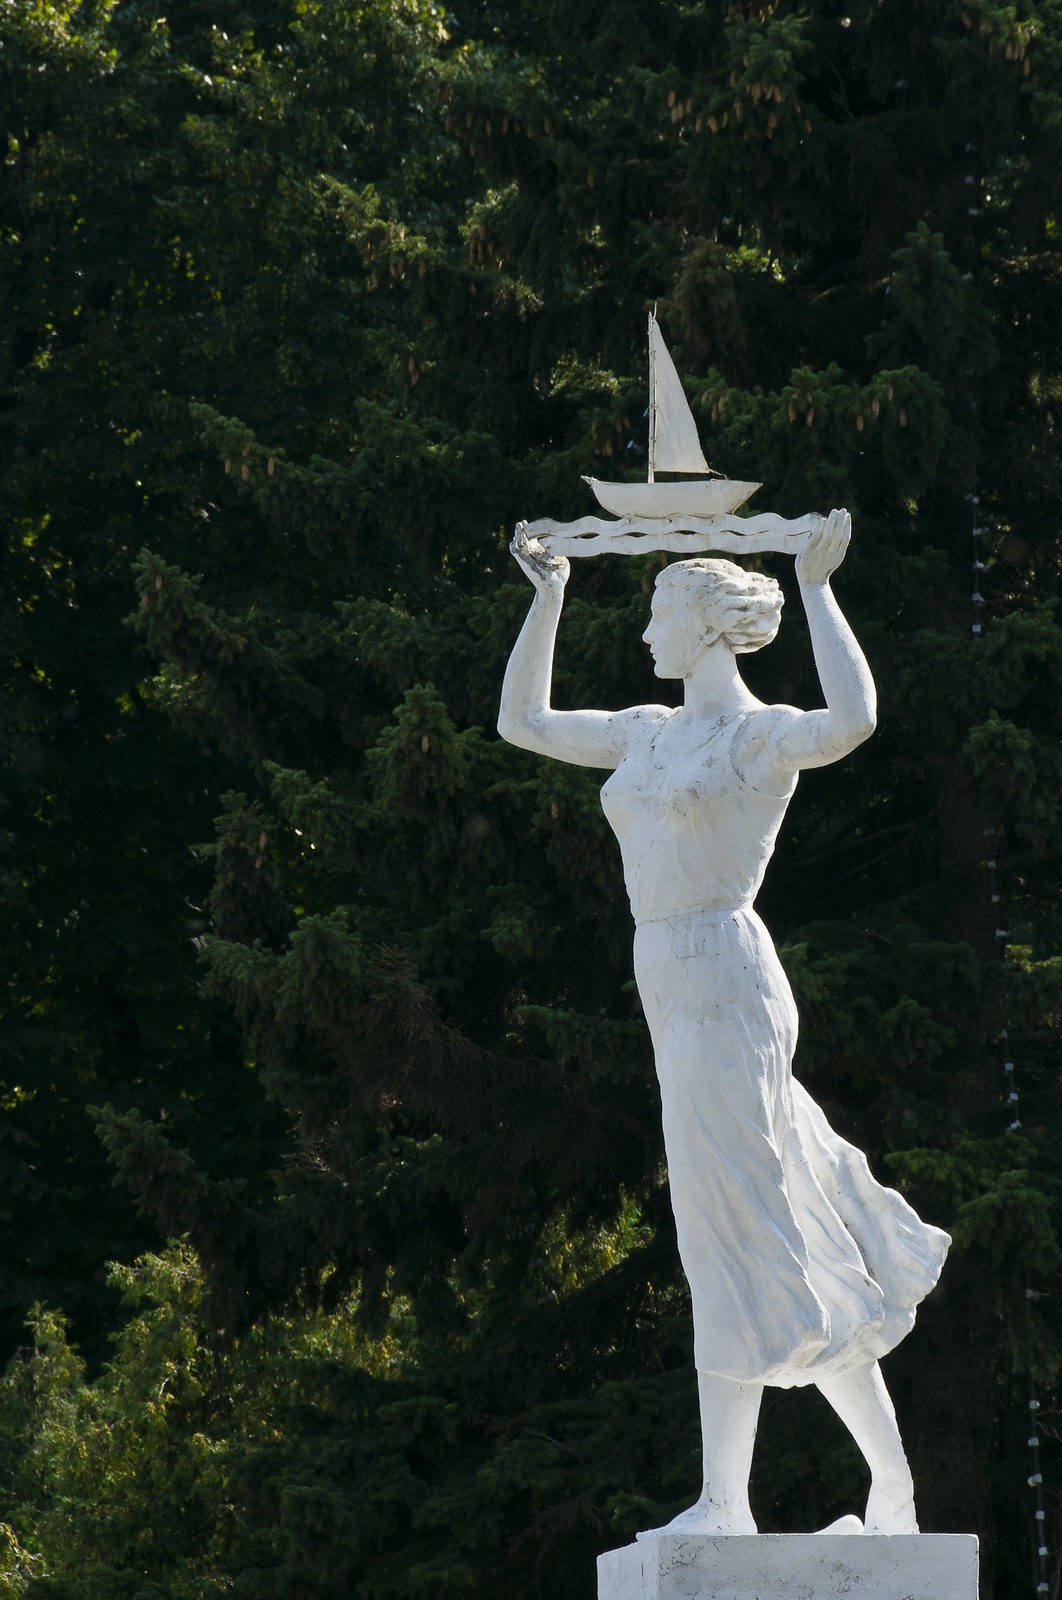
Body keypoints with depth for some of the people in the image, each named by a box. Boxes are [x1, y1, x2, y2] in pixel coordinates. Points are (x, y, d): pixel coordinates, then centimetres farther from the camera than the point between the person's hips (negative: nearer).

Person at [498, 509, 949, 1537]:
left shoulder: (764, 734, -7)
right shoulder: (651, 733, 16)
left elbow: (853, 721, -30)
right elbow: (522, 722, 26)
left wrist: (817, 590, -23)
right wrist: (547, 597, 22)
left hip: (725, 986, -9)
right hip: (673, 991, 9)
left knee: (732, 1234, -9)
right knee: (790, 1233, 11)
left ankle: (723, 1503, -8)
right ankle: (890, 1477, 18)